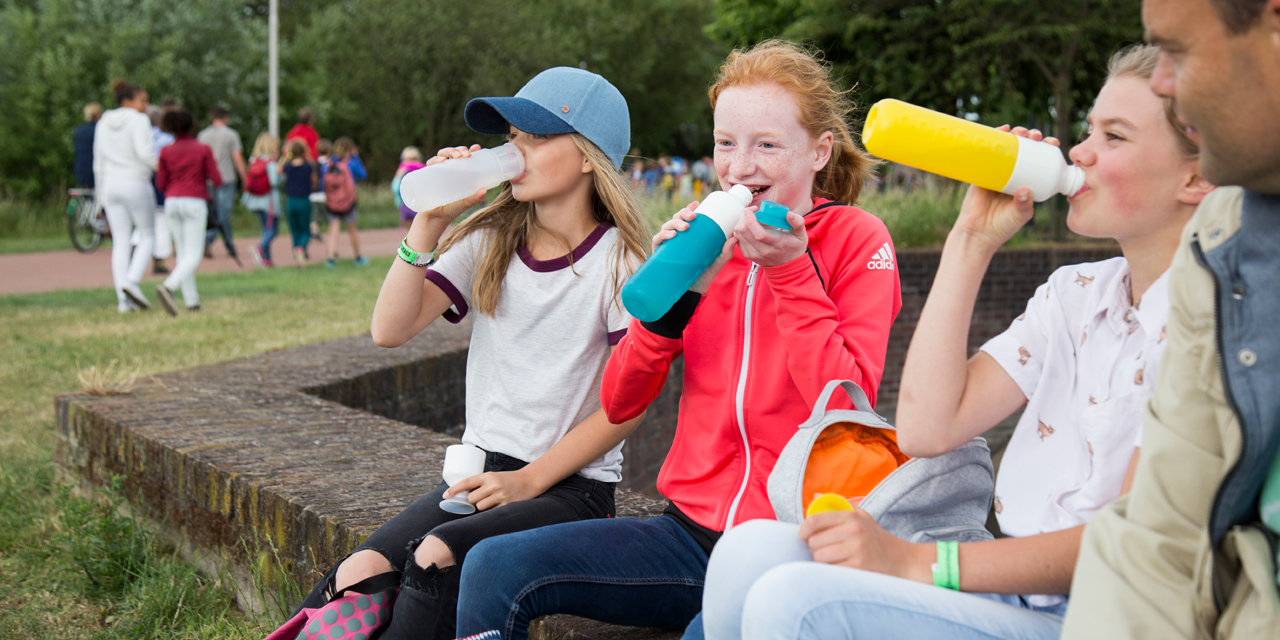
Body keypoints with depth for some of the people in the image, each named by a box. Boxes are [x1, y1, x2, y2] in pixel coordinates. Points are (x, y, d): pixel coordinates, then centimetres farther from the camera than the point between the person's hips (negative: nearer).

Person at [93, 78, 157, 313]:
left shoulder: (103, 124, 11)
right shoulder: (139, 121, -8)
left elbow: (99, 161, 13)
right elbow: (145, 152, -21)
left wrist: (101, 193, 18)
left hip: (111, 186, 6)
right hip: (136, 184, -6)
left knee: (120, 242, 6)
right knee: (147, 236, 9)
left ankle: (123, 299, -1)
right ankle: (131, 282, -12)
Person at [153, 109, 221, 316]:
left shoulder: (166, 152, 3)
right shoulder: (203, 149, -4)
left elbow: (161, 184, 5)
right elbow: (217, 180, -4)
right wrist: (213, 167, 17)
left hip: (172, 203, 4)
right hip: (194, 204, -4)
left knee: (183, 253, 14)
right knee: (193, 257, -6)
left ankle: (192, 301, 11)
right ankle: (168, 287, -31)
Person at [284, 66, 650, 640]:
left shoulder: (618, 261, -7)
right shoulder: (489, 241, 7)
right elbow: (391, 329, -2)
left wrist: (530, 479, -13)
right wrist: (428, 224, -11)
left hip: (572, 485, -4)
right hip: (482, 468, 5)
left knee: (438, 558, -30)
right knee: (360, 573, -21)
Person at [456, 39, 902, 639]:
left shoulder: (856, 239, -3)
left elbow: (847, 411, -17)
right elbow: (618, 403, 2)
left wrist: (790, 272, -17)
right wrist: (679, 290, -11)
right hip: (692, 527, 5)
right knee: (495, 567, -13)